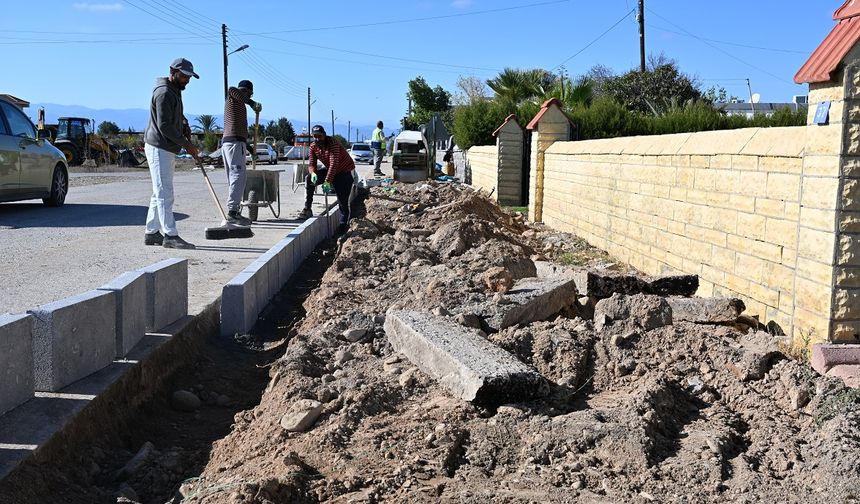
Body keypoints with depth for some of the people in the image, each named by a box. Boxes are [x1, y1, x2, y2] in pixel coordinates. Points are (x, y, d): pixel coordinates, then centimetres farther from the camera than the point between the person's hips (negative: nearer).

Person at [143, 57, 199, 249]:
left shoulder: (175, 91, 15)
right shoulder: (164, 93, -16)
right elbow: (164, 126, -22)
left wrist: (185, 125, 12)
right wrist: (186, 144, -18)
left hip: (168, 150, 10)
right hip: (159, 149, -10)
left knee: (160, 194, 12)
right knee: (165, 194, -10)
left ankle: (152, 233, 18)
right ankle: (170, 235, -11)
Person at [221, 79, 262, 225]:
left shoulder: (233, 101, 28)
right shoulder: (235, 96, 0)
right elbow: (231, 89, -28)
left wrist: (250, 148, 34)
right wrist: (252, 103, -29)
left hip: (227, 143, 10)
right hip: (235, 142, -10)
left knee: (233, 177, 9)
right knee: (238, 176, -16)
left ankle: (234, 212, 7)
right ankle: (232, 211, -24)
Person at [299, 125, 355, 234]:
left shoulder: (332, 143, -26)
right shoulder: (313, 147, -5)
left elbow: (334, 163, -35)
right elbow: (311, 163, -7)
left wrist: (327, 181, -42)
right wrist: (313, 173, -32)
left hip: (345, 171, -6)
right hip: (330, 170, 6)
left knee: (343, 200, -11)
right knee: (309, 179, -13)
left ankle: (343, 225, 3)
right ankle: (307, 209, -9)